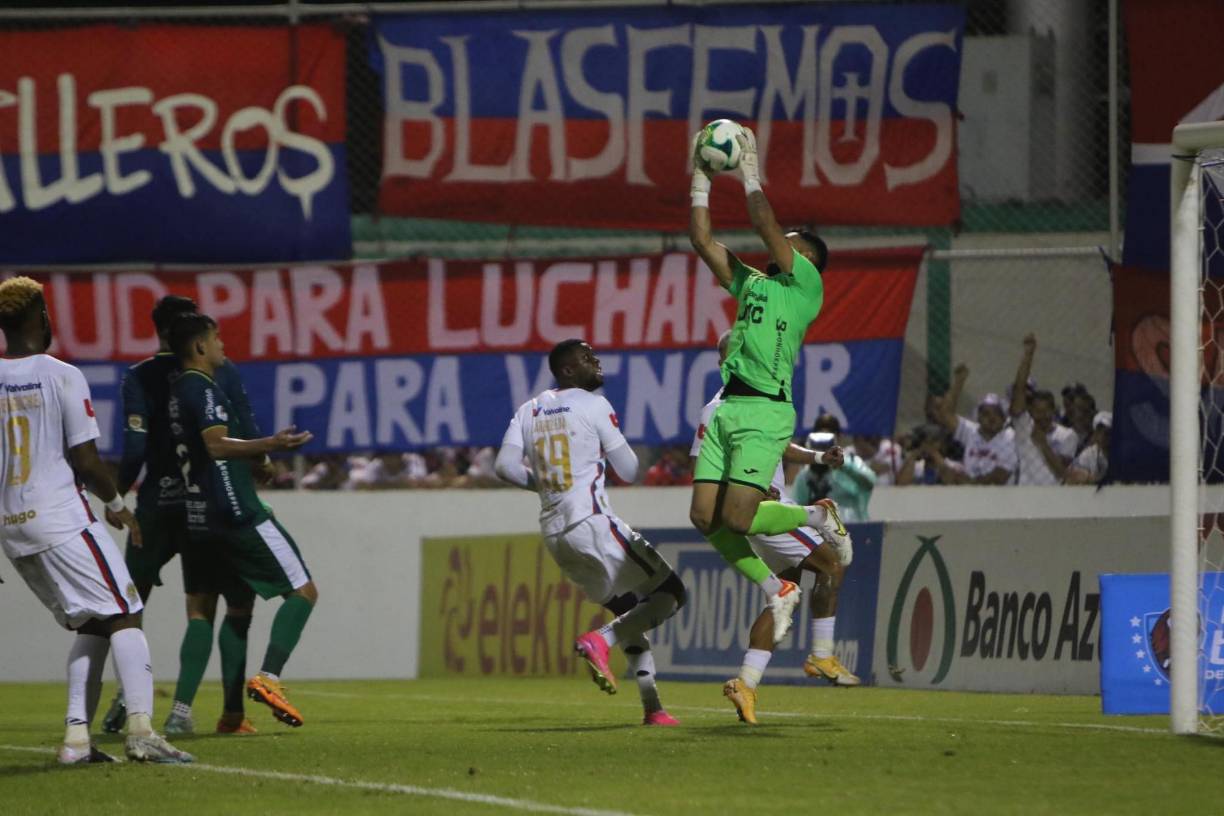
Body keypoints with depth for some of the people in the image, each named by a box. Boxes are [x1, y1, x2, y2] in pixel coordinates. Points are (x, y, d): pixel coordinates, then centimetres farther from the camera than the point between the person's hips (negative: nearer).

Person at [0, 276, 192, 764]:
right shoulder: (61, 377, -8)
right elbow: (83, 459, -8)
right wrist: (117, 504, 7)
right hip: (60, 519, -6)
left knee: (89, 624, 16)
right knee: (123, 617, -5)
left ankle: (76, 737, 5)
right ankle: (140, 729, -20)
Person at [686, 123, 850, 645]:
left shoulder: (806, 285, 1)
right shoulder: (751, 283, 22)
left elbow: (766, 225, -8)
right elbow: (702, 239, 23)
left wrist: (750, 174, 0)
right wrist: (701, 180, 20)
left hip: (765, 411, -8)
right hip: (728, 408, 8)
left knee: (737, 518, -15)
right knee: (704, 517, -1)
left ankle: (818, 517, 11)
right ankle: (776, 590, 14)